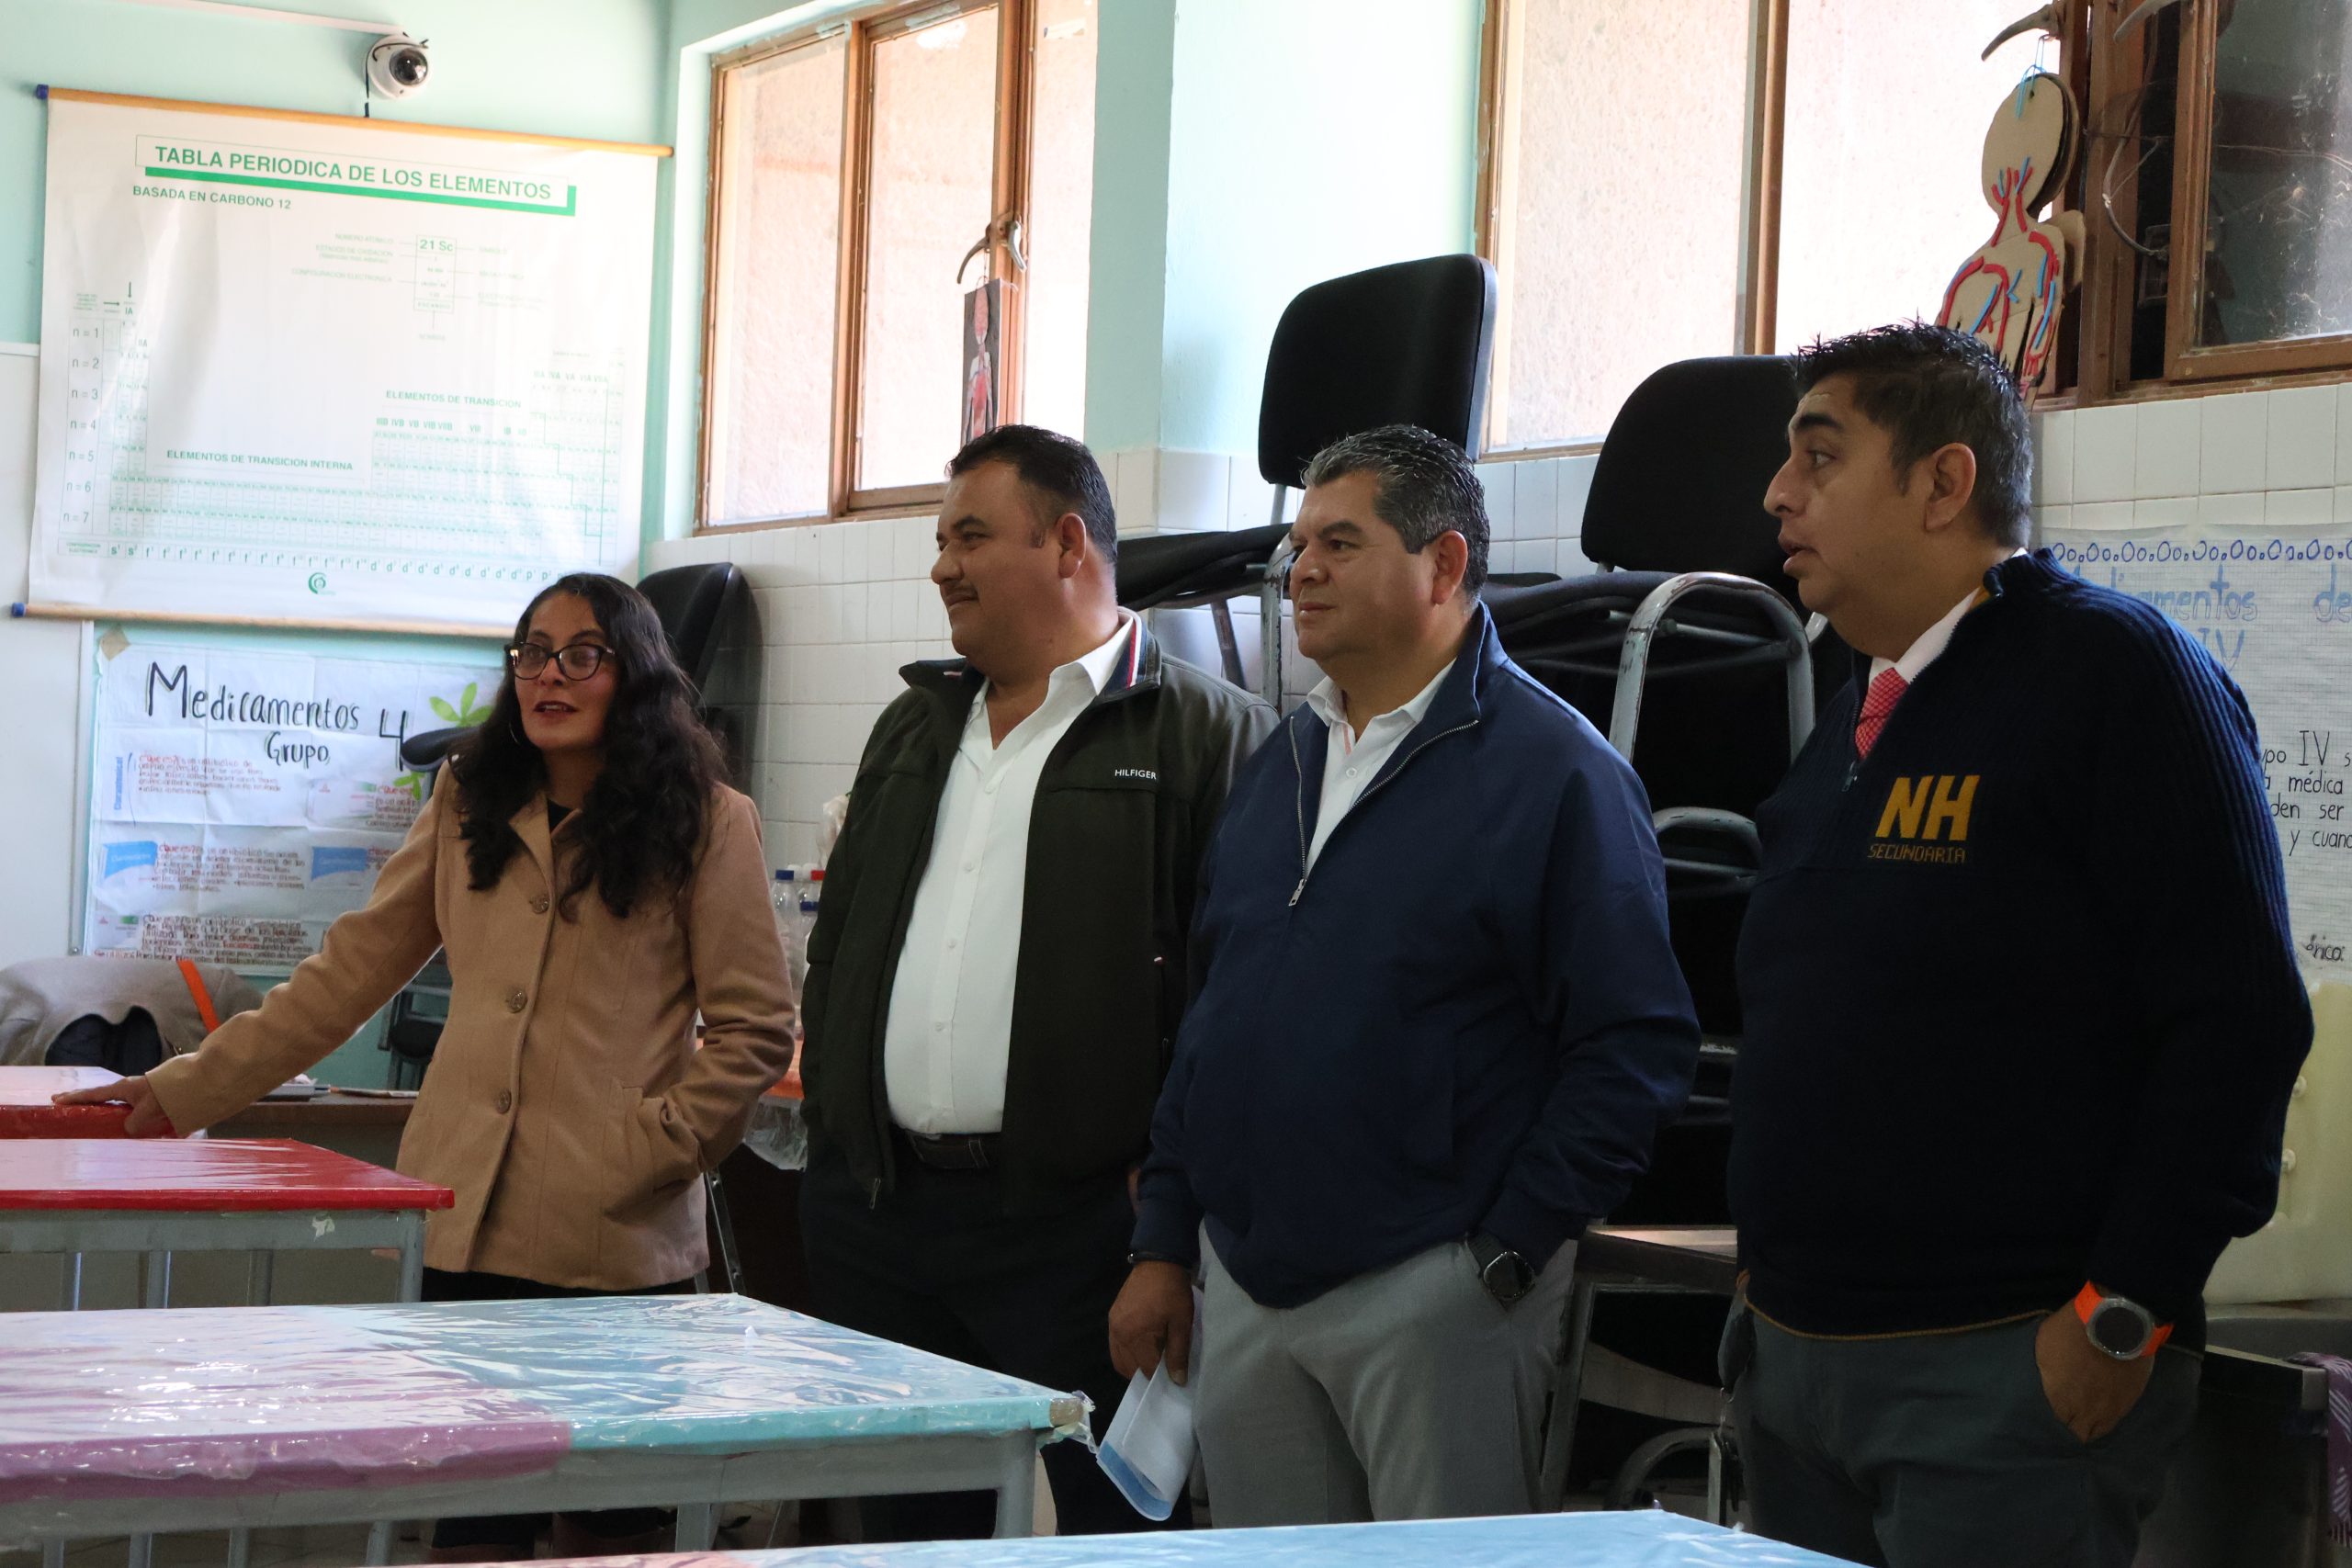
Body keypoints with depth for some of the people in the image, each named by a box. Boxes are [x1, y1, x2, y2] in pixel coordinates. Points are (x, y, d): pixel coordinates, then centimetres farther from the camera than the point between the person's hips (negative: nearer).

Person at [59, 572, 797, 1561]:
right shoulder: (469, 805, 13)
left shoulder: (705, 822, 1)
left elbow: (754, 1031, 0)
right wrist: (184, 1093, 10)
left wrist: (653, 1147, -12)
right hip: (467, 1220, 3)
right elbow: (351, 970, 14)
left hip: (617, 1237, -3)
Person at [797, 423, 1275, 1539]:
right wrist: (830, 1125, 15)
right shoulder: (915, 727, 19)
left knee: (1116, 1517, -3)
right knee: (911, 1522, 12)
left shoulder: (1206, 734, -4)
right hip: (876, 1210, 7)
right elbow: (837, 945, 23)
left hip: (1076, 1221, -7)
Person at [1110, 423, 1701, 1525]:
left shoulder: (1555, 772, -9)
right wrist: (1163, 1245, 13)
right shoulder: (1280, 763, 14)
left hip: (1426, 1293, -7)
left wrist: (1505, 1256, -15)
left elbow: (1638, 1049, -13)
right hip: (1244, 1288, 7)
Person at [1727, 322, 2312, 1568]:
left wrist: (2122, 1315, -19)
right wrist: (1770, 1277, 17)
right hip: (1792, 1359, 8)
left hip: (2004, 1373, -8)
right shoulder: (1851, 729, 17)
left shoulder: (2117, 671, -9)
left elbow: (2236, 1022, -16)